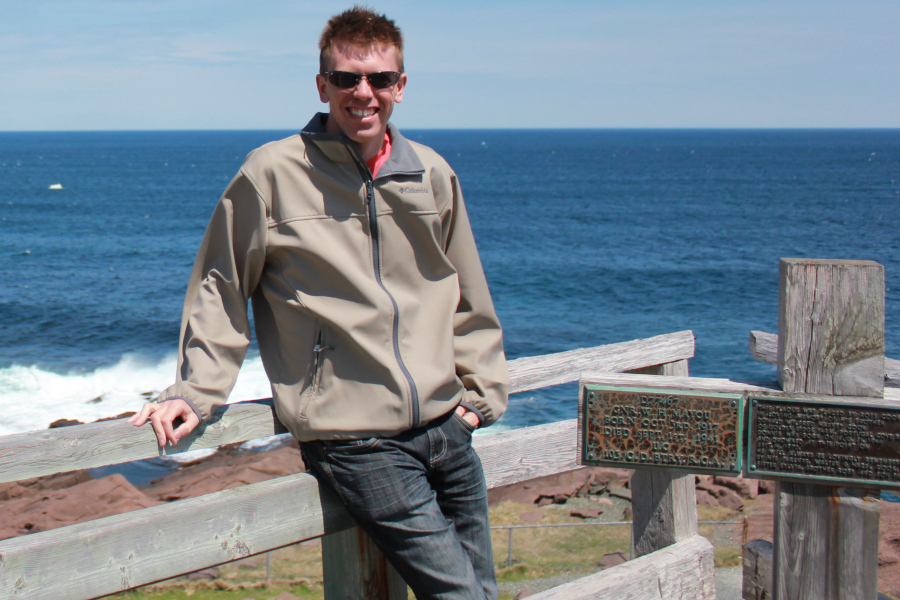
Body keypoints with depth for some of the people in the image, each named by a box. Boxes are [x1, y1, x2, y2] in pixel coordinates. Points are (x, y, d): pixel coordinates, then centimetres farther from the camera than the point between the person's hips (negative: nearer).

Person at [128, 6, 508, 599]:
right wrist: (197, 389, -2)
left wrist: (482, 390, 16)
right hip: (358, 443, -5)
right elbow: (220, 287, 3)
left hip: (448, 427, 5)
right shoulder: (273, 173, -6)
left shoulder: (433, 175, 8)